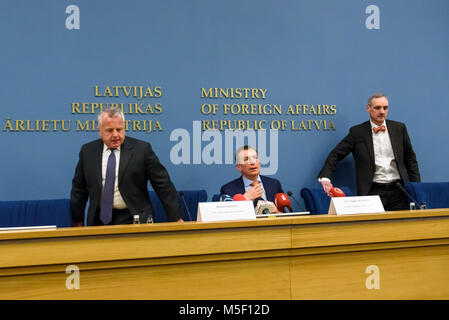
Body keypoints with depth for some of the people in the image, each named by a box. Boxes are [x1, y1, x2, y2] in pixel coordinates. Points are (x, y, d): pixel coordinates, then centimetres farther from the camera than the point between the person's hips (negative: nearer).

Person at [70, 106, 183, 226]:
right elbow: (79, 188, 15)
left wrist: (176, 218, -3)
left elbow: (163, 185, -2)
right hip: (99, 220, 3)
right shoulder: (87, 151, 7)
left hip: (133, 220, -3)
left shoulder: (141, 149, -3)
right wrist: (77, 221, 14)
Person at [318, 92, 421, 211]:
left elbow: (410, 159, 15)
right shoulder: (357, 132, 1)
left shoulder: (399, 128, 9)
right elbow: (335, 155, 0)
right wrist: (325, 177, -16)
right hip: (373, 191, -2)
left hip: (398, 191, 3)